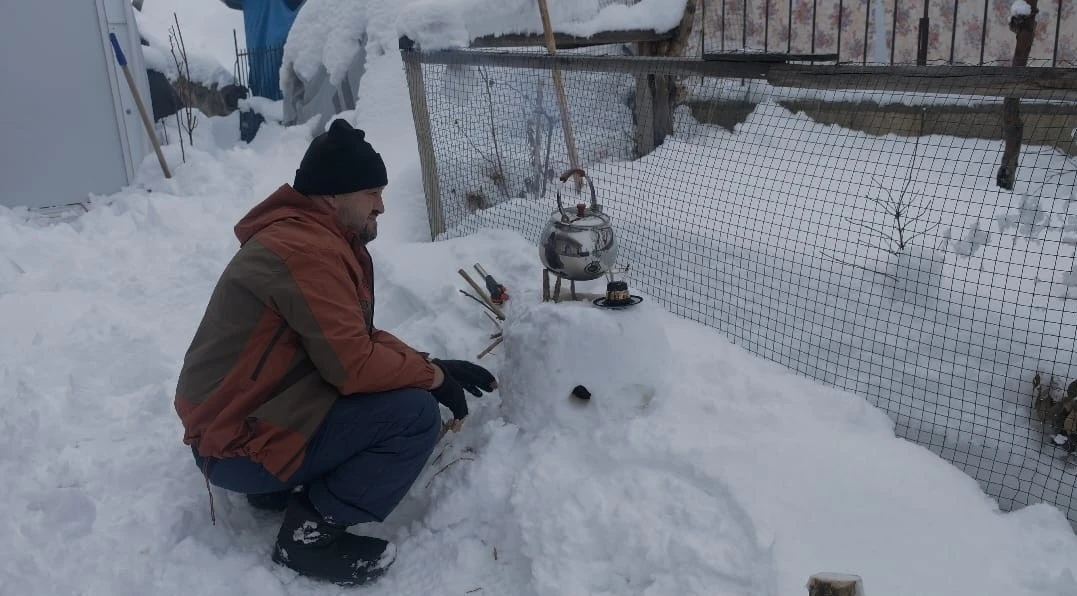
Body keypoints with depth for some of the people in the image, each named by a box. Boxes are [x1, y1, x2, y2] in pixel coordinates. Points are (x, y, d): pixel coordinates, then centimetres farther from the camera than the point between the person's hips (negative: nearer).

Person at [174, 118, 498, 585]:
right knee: (415, 416, -17)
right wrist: (432, 376, -8)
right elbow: (353, 365, -24)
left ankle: (282, 486, 13)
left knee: (399, 388, 12)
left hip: (244, 415, 10)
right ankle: (312, 531, -7)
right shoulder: (307, 250, -23)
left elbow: (359, 339, 14)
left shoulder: (317, 236, 11)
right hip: (237, 446, -10)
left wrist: (430, 365, 2)